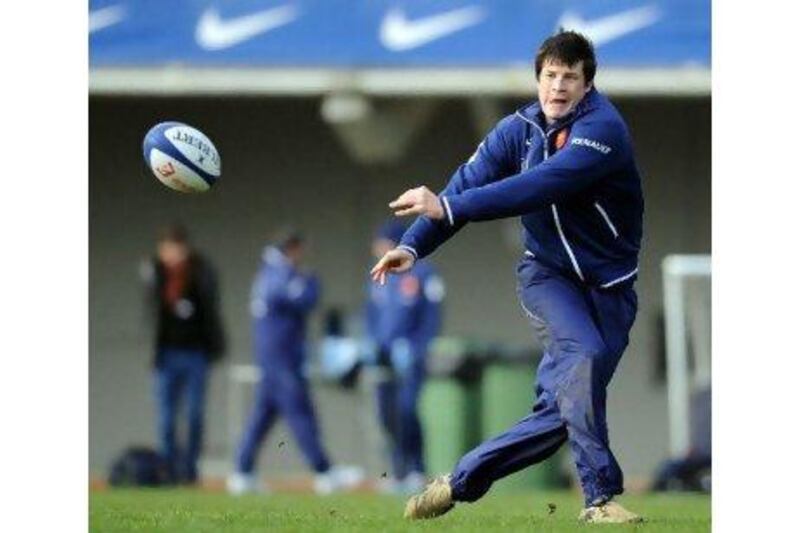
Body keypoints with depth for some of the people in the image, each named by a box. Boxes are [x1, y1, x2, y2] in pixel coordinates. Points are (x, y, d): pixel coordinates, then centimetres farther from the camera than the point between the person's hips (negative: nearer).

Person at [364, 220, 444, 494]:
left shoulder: (422, 273, -6)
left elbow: (432, 317, -7)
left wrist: (415, 350, -14)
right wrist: (374, 346, 5)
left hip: (409, 357, -6)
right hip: (384, 356, 6)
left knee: (406, 409, -19)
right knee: (387, 415, 4)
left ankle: (417, 471, -13)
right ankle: (400, 473, 12)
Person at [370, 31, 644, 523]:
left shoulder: (602, 129, -19)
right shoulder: (519, 129, -2)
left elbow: (537, 188, -31)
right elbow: (467, 184, -8)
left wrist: (447, 208, -36)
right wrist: (413, 246, -25)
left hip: (609, 287, -1)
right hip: (547, 274, 1)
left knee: (563, 409, -7)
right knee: (582, 353, -28)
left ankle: (460, 481, 9)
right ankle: (601, 497, -26)